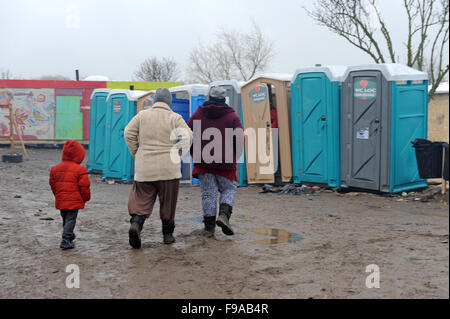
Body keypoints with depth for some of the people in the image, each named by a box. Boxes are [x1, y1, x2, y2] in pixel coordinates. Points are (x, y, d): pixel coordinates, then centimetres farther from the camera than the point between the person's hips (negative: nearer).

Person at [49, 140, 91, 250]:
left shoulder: (55, 168, 7)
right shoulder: (80, 170, -12)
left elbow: (52, 184, 13)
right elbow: (84, 187, -11)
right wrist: (85, 198, 5)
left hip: (60, 200, 6)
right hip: (74, 201, -6)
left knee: (65, 219, 21)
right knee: (70, 220, -2)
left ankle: (70, 236, 37)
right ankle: (65, 241, -9)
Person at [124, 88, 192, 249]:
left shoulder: (142, 115, 4)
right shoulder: (175, 118, 0)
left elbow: (129, 134, 1)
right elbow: (187, 136, -10)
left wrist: (136, 153, 9)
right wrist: (179, 154, 2)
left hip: (144, 167, 1)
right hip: (168, 168, -1)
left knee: (142, 199, 6)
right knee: (168, 202, 12)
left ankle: (136, 223, -20)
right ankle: (168, 234, 19)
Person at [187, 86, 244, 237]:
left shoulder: (198, 114, 8)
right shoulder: (232, 116, 2)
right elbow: (240, 139, -6)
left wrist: (195, 154, 16)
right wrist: (235, 157, 8)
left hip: (203, 161, 2)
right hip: (225, 163, -2)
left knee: (208, 193, 6)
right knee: (229, 189, 14)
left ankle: (209, 227, 5)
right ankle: (224, 214, -9)